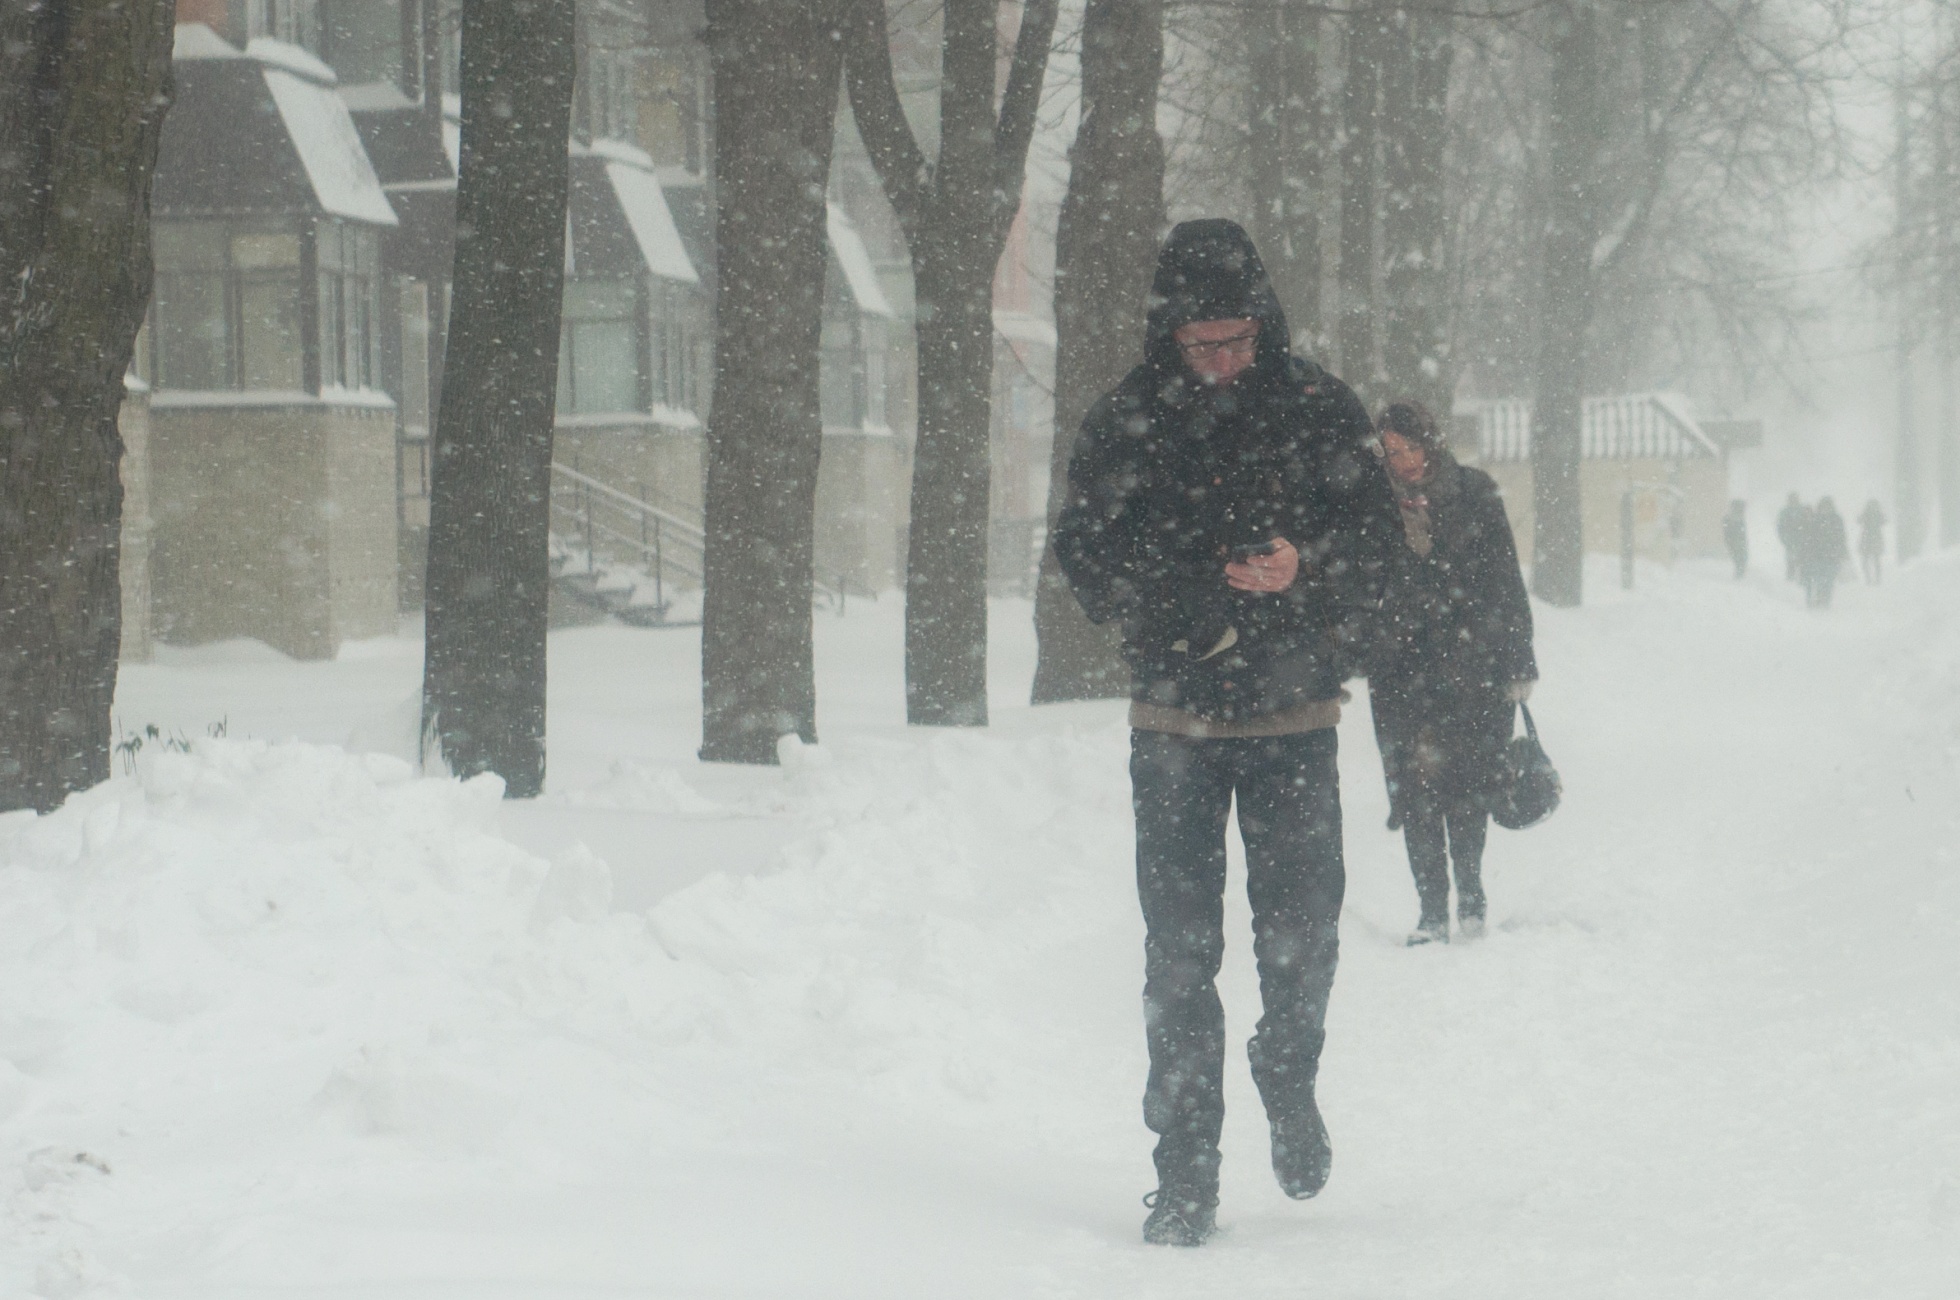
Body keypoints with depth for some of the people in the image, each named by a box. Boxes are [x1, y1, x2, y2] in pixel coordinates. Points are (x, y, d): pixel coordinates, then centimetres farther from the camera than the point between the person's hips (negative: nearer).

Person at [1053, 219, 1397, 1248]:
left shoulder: (1320, 411, 0)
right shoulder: (1125, 426, -1)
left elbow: (1372, 540, 2)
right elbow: (1088, 564, -2)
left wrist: (1302, 567, -20)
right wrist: (1207, 595, -17)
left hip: (1294, 713, 0)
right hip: (1174, 719, 0)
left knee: (1302, 927, -1)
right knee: (1179, 949, -2)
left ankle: (1289, 1082, 30)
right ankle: (1184, 1169, 3)